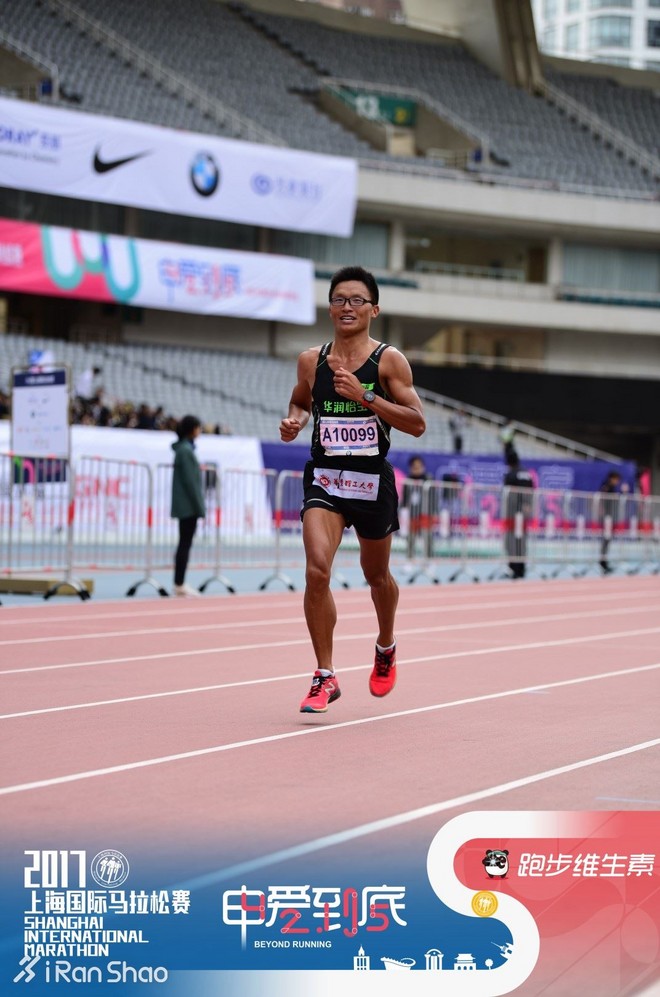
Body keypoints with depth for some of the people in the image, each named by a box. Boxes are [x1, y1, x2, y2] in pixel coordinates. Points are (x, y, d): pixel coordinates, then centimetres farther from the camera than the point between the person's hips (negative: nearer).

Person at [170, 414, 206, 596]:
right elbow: (190, 481, -18)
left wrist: (199, 506, 18)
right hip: (189, 506, -9)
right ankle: (180, 585, -4)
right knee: (185, 544, -6)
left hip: (184, 506, 9)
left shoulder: (184, 448, 14)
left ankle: (179, 584, 14)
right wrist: (199, 507, -16)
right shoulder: (186, 450, -15)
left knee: (184, 544, 11)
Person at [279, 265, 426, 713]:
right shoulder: (312, 360, 3)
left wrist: (365, 396, -21)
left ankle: (386, 647, 48)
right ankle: (326, 677, -10)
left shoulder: (388, 360, -6)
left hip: (372, 480, -1)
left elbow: (417, 423, -11)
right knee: (317, 571, -19)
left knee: (376, 575, 17)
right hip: (325, 478, 1)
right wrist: (294, 419, 0)